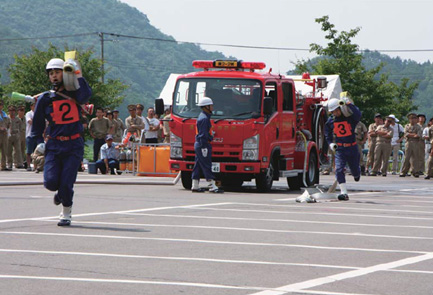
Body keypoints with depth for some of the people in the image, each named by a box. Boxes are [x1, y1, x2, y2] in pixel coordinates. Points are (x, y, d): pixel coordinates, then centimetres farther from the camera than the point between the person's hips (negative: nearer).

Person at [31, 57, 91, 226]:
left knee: (66, 184, -9)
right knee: (51, 182, -11)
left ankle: (66, 214, 14)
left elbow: (85, 96, -19)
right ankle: (60, 192, 25)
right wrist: (39, 143, 3)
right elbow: (37, 124, 13)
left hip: (74, 145, -1)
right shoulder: (45, 99, 7)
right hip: (53, 145, 1)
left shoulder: (74, 93, 5)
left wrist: (78, 76, -12)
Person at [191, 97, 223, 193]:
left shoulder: (203, 116, 17)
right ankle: (212, 186, -10)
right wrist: (204, 147, -21)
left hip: (198, 145, 11)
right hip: (203, 145, -11)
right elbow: (203, 135, -20)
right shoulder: (204, 118, -16)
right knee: (206, 166, -9)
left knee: (198, 166, 11)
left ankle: (195, 186, 14)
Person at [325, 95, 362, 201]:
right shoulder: (330, 121, 2)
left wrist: (349, 104, -35)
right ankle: (344, 193, -18)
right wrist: (330, 143, 8)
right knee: (339, 169, -17)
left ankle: (357, 173, 54)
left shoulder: (350, 118, -10)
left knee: (355, 171, 12)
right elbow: (327, 133, 20)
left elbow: (358, 114, -34)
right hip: (340, 149, 2)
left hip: (352, 147, -2)